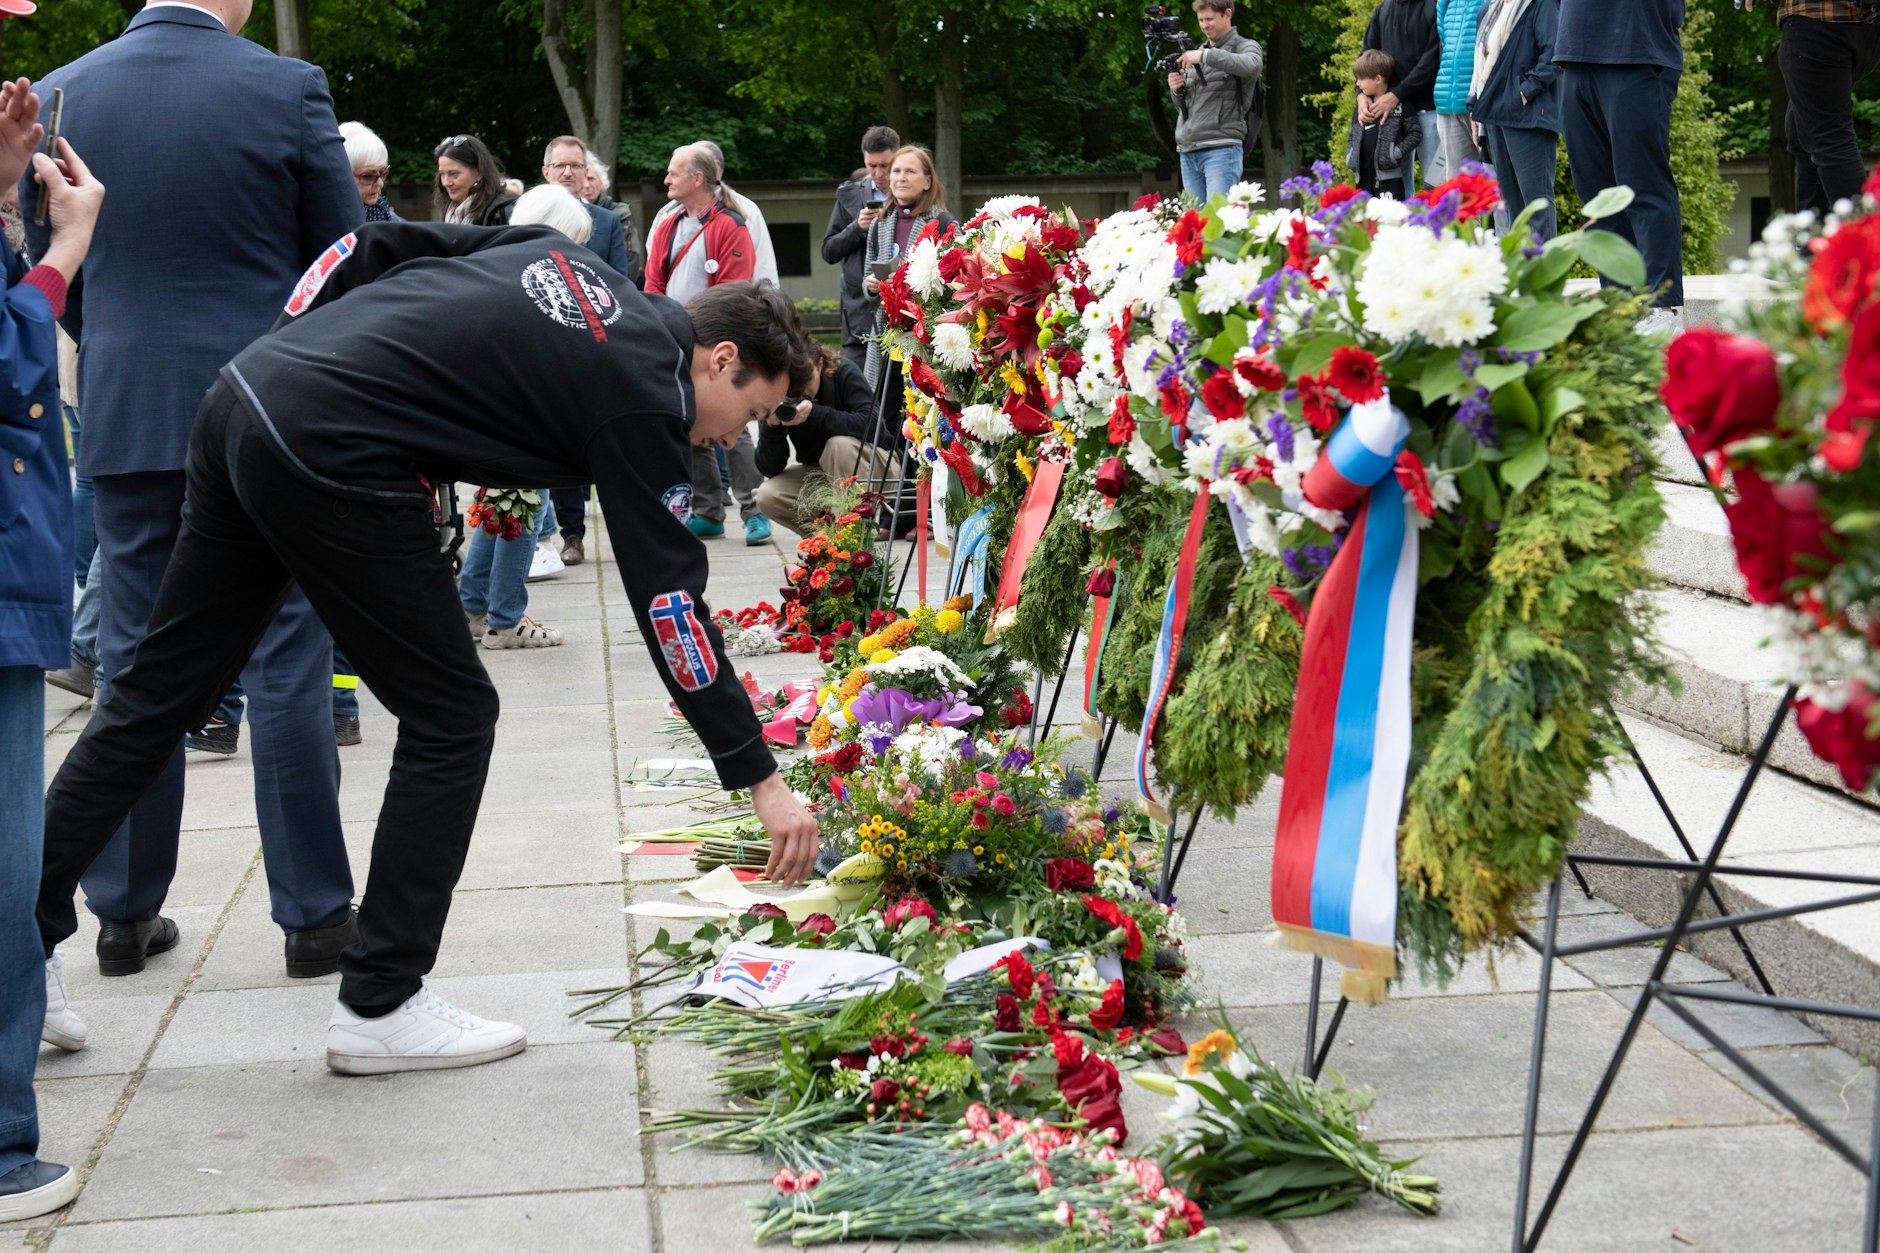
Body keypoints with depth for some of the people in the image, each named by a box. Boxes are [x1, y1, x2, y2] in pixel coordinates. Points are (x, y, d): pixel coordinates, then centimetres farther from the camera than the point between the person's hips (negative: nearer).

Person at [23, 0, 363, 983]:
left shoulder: (59, 96, 2)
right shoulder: (287, 89, -9)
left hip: (124, 422, 3)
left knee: (135, 663, 11)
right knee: (286, 662, 3)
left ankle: (124, 913, 19)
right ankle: (314, 915, 8)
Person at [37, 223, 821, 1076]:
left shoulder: (561, 258, 17)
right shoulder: (642, 393, -4)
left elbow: (376, 248, 17)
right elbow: (671, 602, -6)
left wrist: (295, 366, 19)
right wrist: (761, 781, -2)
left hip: (245, 392, 9)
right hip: (328, 457, -9)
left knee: (160, 693, 16)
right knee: (452, 716, 4)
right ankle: (379, 1007, 10)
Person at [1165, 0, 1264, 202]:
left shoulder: (1245, 47, 5)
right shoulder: (1196, 53, 21)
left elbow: (1252, 65, -21)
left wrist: (1206, 56, -23)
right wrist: (1176, 90, 0)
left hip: (1221, 149, -6)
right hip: (1188, 152, 6)